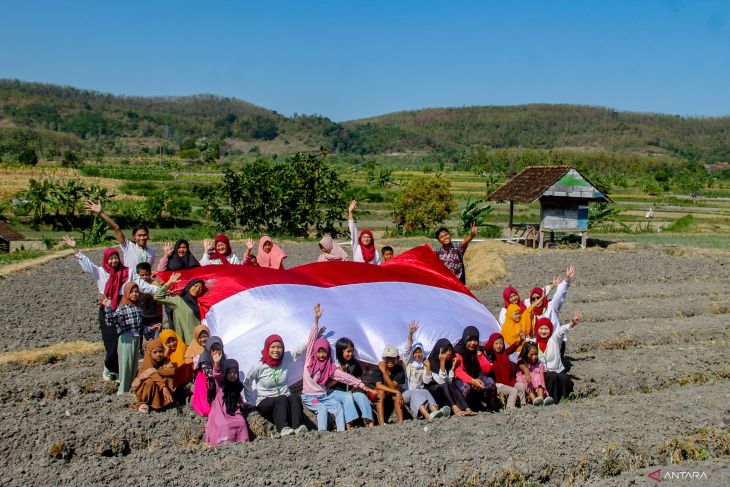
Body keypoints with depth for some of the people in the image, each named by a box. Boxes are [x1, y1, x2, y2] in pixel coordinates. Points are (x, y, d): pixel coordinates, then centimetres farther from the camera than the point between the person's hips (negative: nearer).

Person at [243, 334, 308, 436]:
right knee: (282, 399, -33)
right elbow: (247, 384, 7)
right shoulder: (258, 366, -9)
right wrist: (252, 401, 6)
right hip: (265, 403, -3)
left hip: (284, 402, 3)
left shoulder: (286, 358, -1)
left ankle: (297, 427, -43)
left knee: (295, 397, -30)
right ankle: (283, 428, -49)